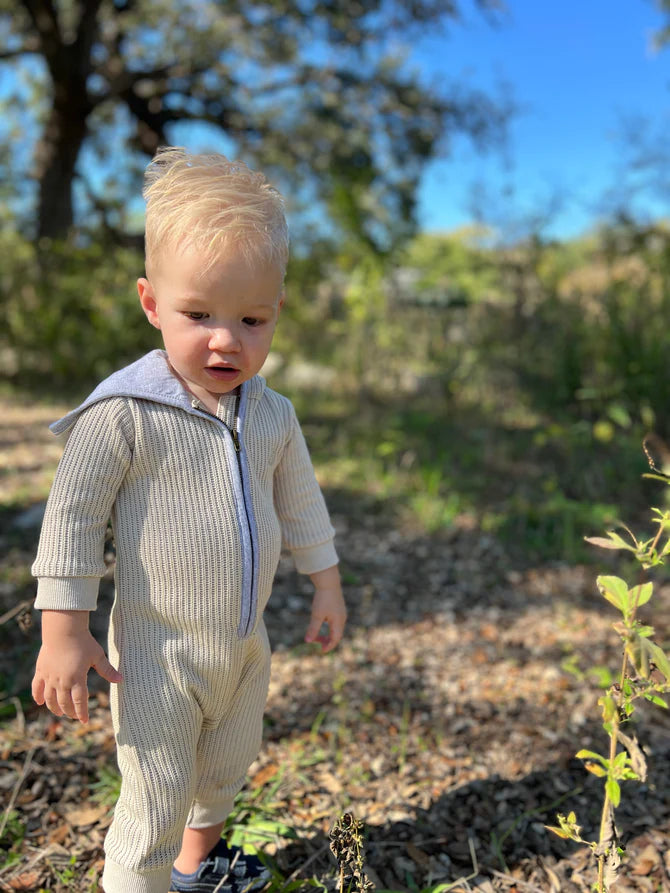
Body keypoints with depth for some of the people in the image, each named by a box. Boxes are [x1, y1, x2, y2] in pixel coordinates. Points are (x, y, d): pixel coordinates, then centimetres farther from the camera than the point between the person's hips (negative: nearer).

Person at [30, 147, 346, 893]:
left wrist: (326, 584, 16)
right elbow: (73, 518, -16)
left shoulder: (273, 415, -3)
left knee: (225, 772, 27)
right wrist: (63, 631, -15)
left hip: (244, 644, 7)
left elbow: (300, 504, 10)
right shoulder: (123, 413, -21)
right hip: (158, 652, -6)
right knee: (154, 809, 3)